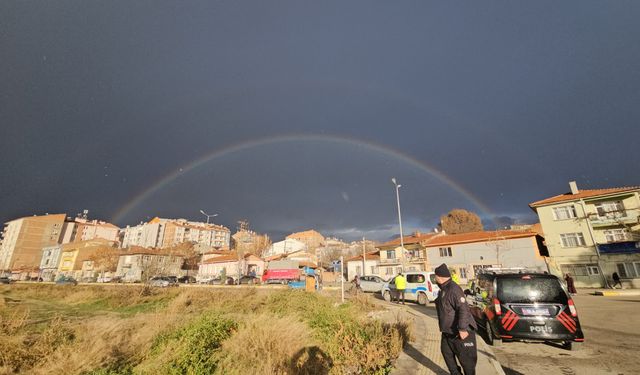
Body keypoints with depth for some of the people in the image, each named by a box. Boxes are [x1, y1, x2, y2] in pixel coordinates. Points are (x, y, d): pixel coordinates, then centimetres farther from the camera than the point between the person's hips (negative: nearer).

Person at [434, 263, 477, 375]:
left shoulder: (453, 289, -25)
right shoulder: (443, 289, 6)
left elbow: (463, 309, -30)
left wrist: (462, 329, -30)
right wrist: (443, 326, 23)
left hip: (459, 331, -10)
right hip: (448, 331, 10)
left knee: (465, 357, 4)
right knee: (446, 352, 18)